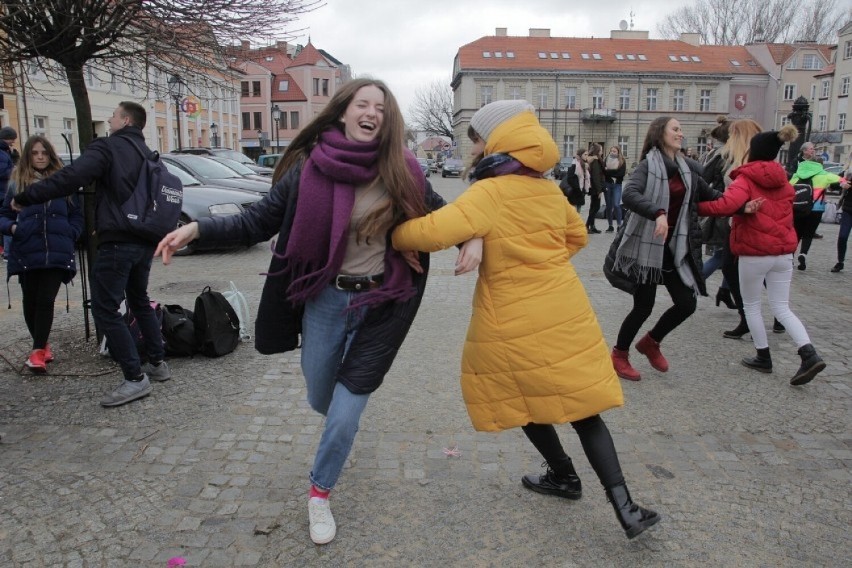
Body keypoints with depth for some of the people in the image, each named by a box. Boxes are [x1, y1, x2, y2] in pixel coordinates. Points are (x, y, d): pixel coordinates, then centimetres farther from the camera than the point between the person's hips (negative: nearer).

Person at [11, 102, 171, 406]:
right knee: (140, 302, 21)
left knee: (105, 309, -5)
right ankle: (157, 364, 24)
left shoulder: (106, 147, -7)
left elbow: (69, 178, -19)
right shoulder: (146, 153, 18)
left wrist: (24, 197, -11)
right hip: (145, 241, 9)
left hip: (117, 242, -9)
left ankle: (135, 378, -6)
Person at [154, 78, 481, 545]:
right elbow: (257, 222, -7)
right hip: (325, 299, 1)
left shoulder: (401, 170, -8)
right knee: (321, 400, 19)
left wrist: (470, 239, -15)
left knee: (346, 409, 1)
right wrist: (198, 228, -19)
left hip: (380, 303, -1)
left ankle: (319, 493, 27)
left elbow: (441, 214, 5)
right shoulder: (310, 168, -9)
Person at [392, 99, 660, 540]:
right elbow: (577, 235, 24)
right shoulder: (548, 189, 9)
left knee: (523, 398, 20)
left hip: (516, 324, -6)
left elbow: (434, 231, -26)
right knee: (581, 405, 11)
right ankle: (624, 506, 8)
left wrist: (391, 235, -9)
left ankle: (564, 476, 35)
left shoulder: (489, 193, -15)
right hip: (566, 311, 6)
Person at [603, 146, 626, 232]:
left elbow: (622, 173, -11)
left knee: (616, 205, -14)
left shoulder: (622, 161, 2)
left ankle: (619, 225, -7)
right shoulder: (607, 160, 9)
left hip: (617, 185, -3)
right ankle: (610, 226, 14)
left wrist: (609, 171, -11)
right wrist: (614, 172, -15)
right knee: (608, 206, 6)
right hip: (607, 184, 3)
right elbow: (604, 171, -2)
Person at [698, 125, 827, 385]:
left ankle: (764, 358, 19)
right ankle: (810, 354, -4)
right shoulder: (783, 181, 13)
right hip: (784, 251, 6)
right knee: (781, 307, 12)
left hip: (754, 253, -6)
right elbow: (785, 214, 20)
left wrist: (698, 206, -18)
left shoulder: (745, 179, -10)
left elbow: (728, 204, -27)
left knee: (751, 305, 12)